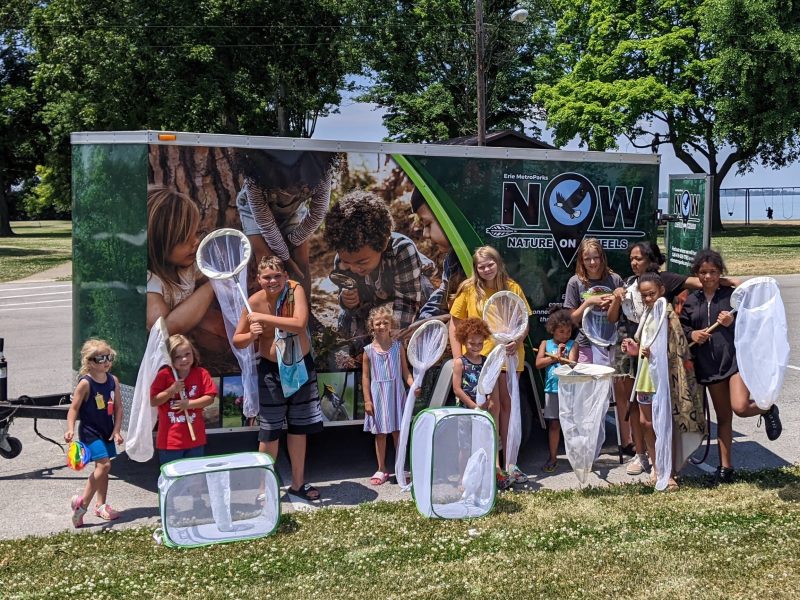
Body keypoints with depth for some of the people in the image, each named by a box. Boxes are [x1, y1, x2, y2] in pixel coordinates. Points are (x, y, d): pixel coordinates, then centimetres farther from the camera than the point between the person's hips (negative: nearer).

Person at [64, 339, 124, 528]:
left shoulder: (113, 380, 1)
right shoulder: (85, 383, -15)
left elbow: (118, 407, 4)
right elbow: (74, 408, -13)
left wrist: (116, 431, -2)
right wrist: (70, 429, -25)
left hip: (107, 431, 7)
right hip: (90, 432, -7)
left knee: (103, 467, 15)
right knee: (104, 464, -18)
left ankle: (101, 505, 27)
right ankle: (82, 502, -8)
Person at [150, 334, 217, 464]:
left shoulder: (201, 374, -3)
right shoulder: (164, 375, -7)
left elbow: (210, 398, -4)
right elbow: (153, 401, -8)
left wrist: (190, 403, -16)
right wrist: (172, 390, -19)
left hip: (195, 439, 2)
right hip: (170, 440, -1)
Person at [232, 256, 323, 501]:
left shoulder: (296, 290, -15)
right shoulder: (255, 301, -13)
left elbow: (300, 324, -31)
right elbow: (237, 340, -5)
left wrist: (263, 318, -30)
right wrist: (251, 335, -26)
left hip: (301, 366, 2)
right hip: (272, 370, -1)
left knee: (299, 428, 13)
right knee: (270, 430, 1)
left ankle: (297, 483, 28)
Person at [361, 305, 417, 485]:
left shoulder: (397, 346, 0)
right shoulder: (369, 350, -2)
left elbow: (405, 370, 2)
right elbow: (365, 377, 0)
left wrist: (413, 385, -15)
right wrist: (367, 400, -4)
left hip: (396, 394, 0)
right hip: (378, 396, 0)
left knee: (399, 432, 6)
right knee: (380, 433, 9)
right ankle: (381, 469, 21)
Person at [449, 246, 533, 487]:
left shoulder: (512, 288, 3)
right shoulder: (468, 289, -2)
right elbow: (454, 325, 1)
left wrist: (517, 340, -14)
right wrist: (457, 358, -7)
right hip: (479, 356, -3)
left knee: (507, 405, 10)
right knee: (492, 405, -5)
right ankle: (495, 464, 1)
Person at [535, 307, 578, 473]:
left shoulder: (572, 345, 3)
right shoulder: (545, 343, 8)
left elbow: (572, 363, -12)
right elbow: (538, 363, -5)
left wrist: (557, 356, -13)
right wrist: (557, 357, -9)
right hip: (552, 390, 2)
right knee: (553, 424, 6)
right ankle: (553, 458, 15)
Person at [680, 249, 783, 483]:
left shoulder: (733, 294, -1)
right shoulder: (691, 301, 10)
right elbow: (681, 327, 12)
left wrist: (734, 323, -18)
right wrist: (691, 334, -9)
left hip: (737, 357, -4)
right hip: (710, 364, 4)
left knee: (740, 407, -22)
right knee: (723, 417, 12)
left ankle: (768, 409, 13)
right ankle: (725, 466, 22)